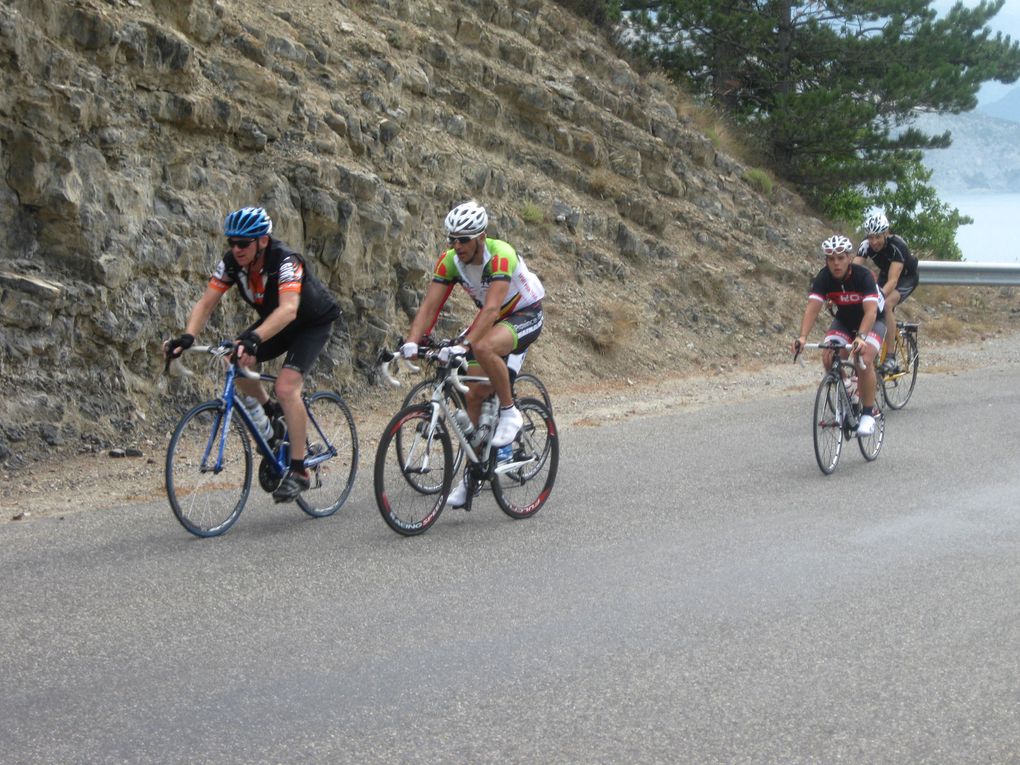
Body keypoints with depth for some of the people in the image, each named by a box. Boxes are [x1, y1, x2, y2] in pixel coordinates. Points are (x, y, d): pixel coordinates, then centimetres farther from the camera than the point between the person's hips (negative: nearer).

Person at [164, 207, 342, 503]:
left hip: (313, 323, -7)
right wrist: (187, 337, -38)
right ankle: (271, 413, 12)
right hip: (274, 322, 7)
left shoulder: (285, 261, -35)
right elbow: (206, 303, -19)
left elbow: (288, 309, -49)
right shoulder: (231, 262, -17)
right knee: (234, 362, -15)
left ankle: (298, 471, -17)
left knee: (286, 387, -25)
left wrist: (254, 339, -64)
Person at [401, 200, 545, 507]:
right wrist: (411, 342, -36)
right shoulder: (449, 261, -14)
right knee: (474, 395, 0)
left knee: (483, 348, -37)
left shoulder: (501, 256, -31)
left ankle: (510, 412, -15)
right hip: (495, 319, 7)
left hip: (526, 315, -7)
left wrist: (463, 345, -52)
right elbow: (429, 306, -19)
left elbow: (491, 309, -41)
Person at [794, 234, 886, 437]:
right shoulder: (824, 277, -21)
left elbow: (871, 310, -42)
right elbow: (812, 308, -30)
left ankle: (868, 414, -15)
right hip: (843, 320, 4)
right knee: (829, 359, -20)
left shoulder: (863, 275, -31)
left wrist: (861, 337, -59)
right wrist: (802, 337, -46)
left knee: (864, 361, -28)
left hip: (872, 321, -4)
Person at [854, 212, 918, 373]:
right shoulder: (866, 245, -22)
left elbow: (893, 280, -43)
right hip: (885, 275, 6)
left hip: (907, 278, -5)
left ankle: (890, 358, -27)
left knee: (886, 305, -30)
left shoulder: (897, 246, -35)